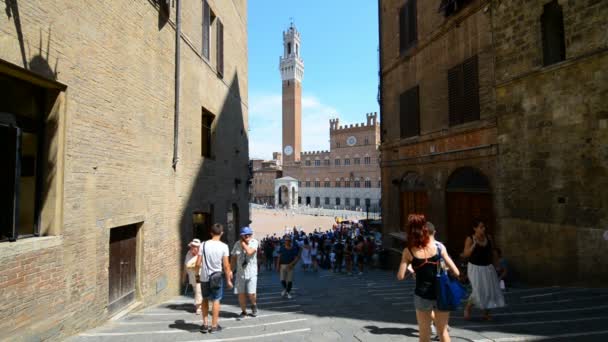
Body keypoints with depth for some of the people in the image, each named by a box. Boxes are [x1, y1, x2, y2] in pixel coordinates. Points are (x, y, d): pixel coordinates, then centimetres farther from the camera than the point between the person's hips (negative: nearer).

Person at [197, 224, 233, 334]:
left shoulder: (204, 244, -7)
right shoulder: (223, 246, -11)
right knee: (216, 300, 11)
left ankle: (205, 325, 23)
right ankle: (214, 326, 17)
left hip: (204, 277, 2)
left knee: (205, 300, 19)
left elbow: (198, 263, -6)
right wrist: (228, 280, -2)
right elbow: (226, 266, -11)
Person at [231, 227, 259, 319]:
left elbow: (249, 252, -26)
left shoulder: (254, 242, -8)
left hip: (251, 272, -3)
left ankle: (254, 305, 25)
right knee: (241, 294, 4)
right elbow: (234, 258, 8)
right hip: (240, 272, 3)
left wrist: (243, 243, -14)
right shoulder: (237, 244, 2)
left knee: (251, 293, -7)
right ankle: (243, 311, 26)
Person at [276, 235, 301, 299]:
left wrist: (292, 264, -16)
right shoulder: (282, 247, 4)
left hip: (290, 266, -1)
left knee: (290, 280, 2)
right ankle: (285, 289, 29)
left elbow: (297, 257, -4)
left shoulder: (294, 248, -3)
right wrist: (278, 265, 2)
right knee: (282, 280, -1)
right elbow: (279, 257, 7)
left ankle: (288, 292, 22)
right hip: (283, 265, 2)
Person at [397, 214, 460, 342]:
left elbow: (400, 276, -9)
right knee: (443, 331, 20)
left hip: (422, 296, -1)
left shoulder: (408, 251, -9)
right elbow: (456, 272, -5)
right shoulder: (439, 247, -6)